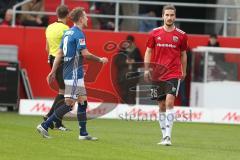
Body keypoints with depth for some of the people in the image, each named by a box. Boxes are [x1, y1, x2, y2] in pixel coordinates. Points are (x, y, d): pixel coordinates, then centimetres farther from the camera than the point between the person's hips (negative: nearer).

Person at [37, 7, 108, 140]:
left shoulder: (68, 33, 14)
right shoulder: (78, 33, -14)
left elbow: (59, 54, 14)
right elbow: (85, 54, -18)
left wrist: (53, 71, 15)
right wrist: (100, 60, -4)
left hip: (68, 72, 10)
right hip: (74, 73, -10)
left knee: (83, 101, 11)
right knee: (69, 104, -9)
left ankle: (83, 133, 12)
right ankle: (44, 126, -11)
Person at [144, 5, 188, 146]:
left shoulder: (181, 35, 2)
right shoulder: (155, 33, 4)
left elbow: (183, 55, 13)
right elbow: (148, 51, 10)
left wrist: (184, 72, 16)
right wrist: (147, 69, 1)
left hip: (174, 74, -2)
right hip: (158, 75, 2)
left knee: (169, 102, -17)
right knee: (161, 106, 8)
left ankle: (168, 136, -20)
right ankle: (164, 136, 17)